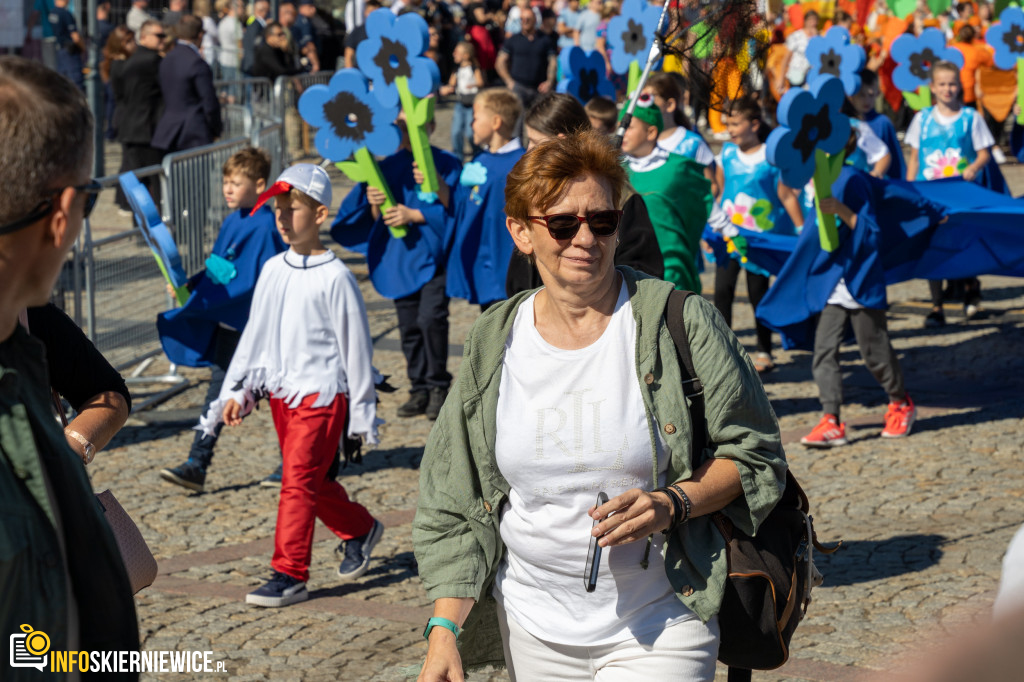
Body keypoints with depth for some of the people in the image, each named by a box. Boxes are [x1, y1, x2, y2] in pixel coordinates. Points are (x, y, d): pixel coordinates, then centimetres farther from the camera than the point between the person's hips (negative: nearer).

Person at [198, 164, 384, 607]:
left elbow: (355, 345, -7)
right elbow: (254, 334, 16)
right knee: (312, 480, 15)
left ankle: (289, 574, -7)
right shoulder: (273, 271, 8)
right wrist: (236, 390, 12)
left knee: (299, 480, -11)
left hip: (321, 393, -7)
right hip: (280, 392, 7)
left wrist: (362, 413, -5)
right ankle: (359, 530, 37)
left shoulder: (334, 278, -10)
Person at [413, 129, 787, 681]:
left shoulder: (680, 322, -8)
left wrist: (672, 505, -20)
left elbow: (754, 454, -2)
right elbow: (453, 503, 5)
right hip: (533, 630, 4)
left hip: (657, 629, -3)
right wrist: (443, 629, -3)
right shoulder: (494, 345, 2)